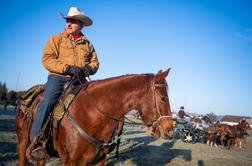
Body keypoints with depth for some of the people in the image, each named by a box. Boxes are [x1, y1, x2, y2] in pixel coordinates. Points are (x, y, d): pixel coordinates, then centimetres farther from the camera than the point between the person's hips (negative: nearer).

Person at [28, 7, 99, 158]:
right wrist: (68, 68, -19)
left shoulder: (87, 44, 16)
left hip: (78, 79, 3)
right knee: (48, 101, -24)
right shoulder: (56, 39, 7)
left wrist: (89, 68, -11)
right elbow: (47, 59, -6)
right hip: (58, 77, -3)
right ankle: (35, 140, -16)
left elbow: (95, 62, 15)